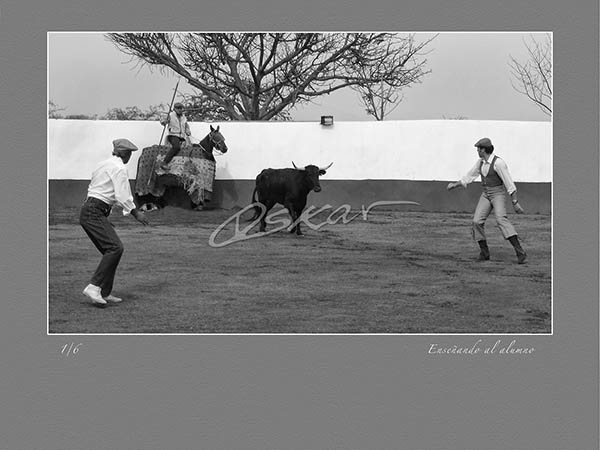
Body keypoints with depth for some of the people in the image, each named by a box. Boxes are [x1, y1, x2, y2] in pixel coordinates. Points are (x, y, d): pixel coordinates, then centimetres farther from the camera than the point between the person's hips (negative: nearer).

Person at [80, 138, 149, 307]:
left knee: (111, 250, 10)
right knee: (115, 247, -20)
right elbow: (122, 196, -15)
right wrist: (135, 213, -6)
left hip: (87, 211, 10)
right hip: (95, 213, -10)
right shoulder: (120, 168, -7)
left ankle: (104, 293, 7)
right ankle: (94, 287, -27)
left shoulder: (104, 165, 22)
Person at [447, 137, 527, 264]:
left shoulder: (498, 162, -19)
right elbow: (469, 176, 20)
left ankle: (520, 252, -33)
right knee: (477, 221, -8)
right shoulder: (480, 162, 6)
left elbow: (509, 182, -20)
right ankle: (484, 252, 7)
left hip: (498, 194, -7)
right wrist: (454, 185, 22)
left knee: (501, 219, -29)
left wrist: (515, 202, -22)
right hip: (486, 195, 7)